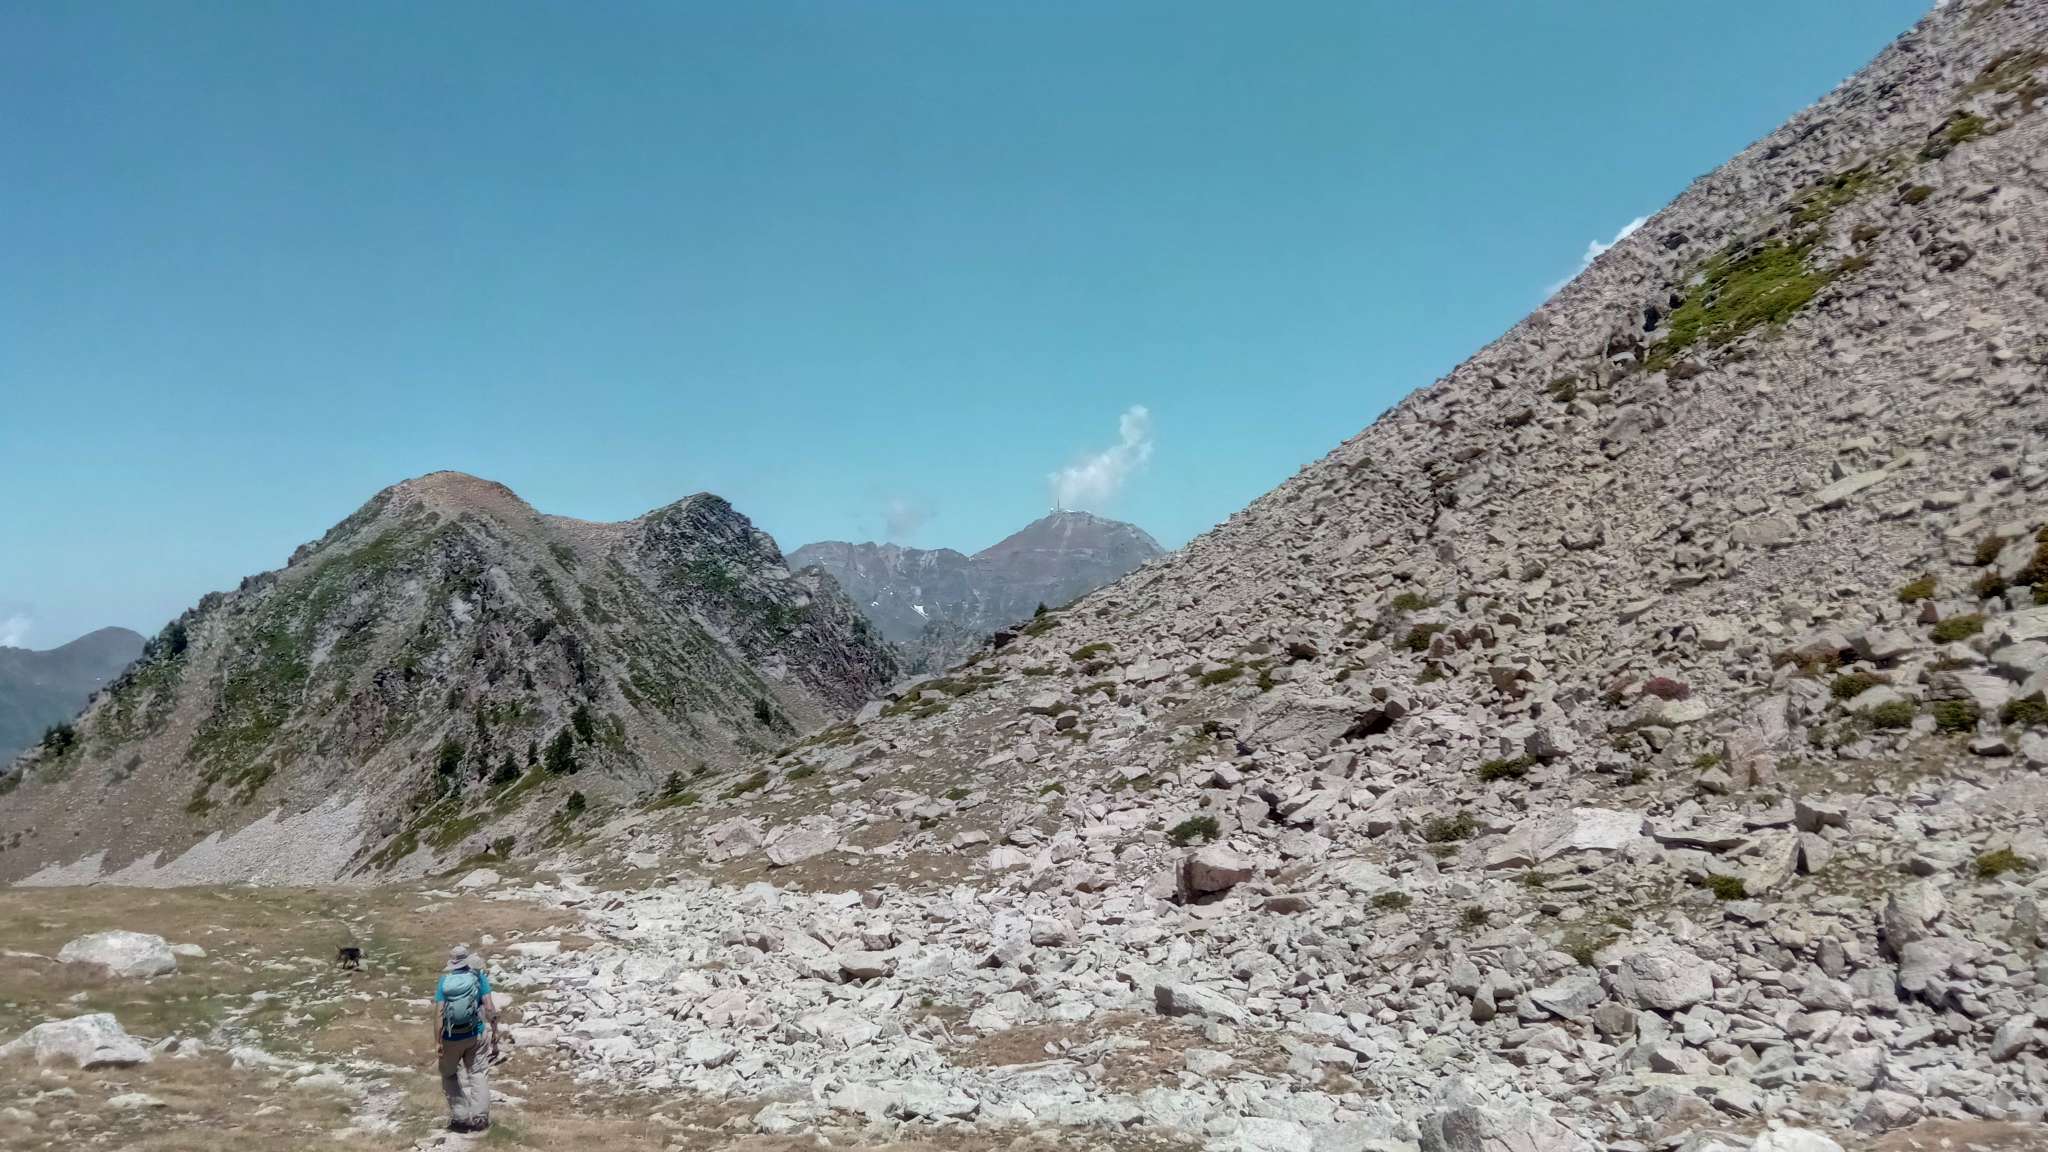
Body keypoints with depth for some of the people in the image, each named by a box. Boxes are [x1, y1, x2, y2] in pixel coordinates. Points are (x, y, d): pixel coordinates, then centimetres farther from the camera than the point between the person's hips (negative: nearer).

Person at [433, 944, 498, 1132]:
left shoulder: (445, 980, -5)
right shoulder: (478, 977, -6)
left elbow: (439, 1013, -11)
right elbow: (489, 1008, -10)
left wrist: (437, 1041, -7)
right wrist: (494, 1031, 0)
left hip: (452, 1038, 0)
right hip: (476, 1034, 0)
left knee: (450, 1075, 18)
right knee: (478, 1074, 12)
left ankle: (460, 1117, 16)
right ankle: (479, 1117, 10)